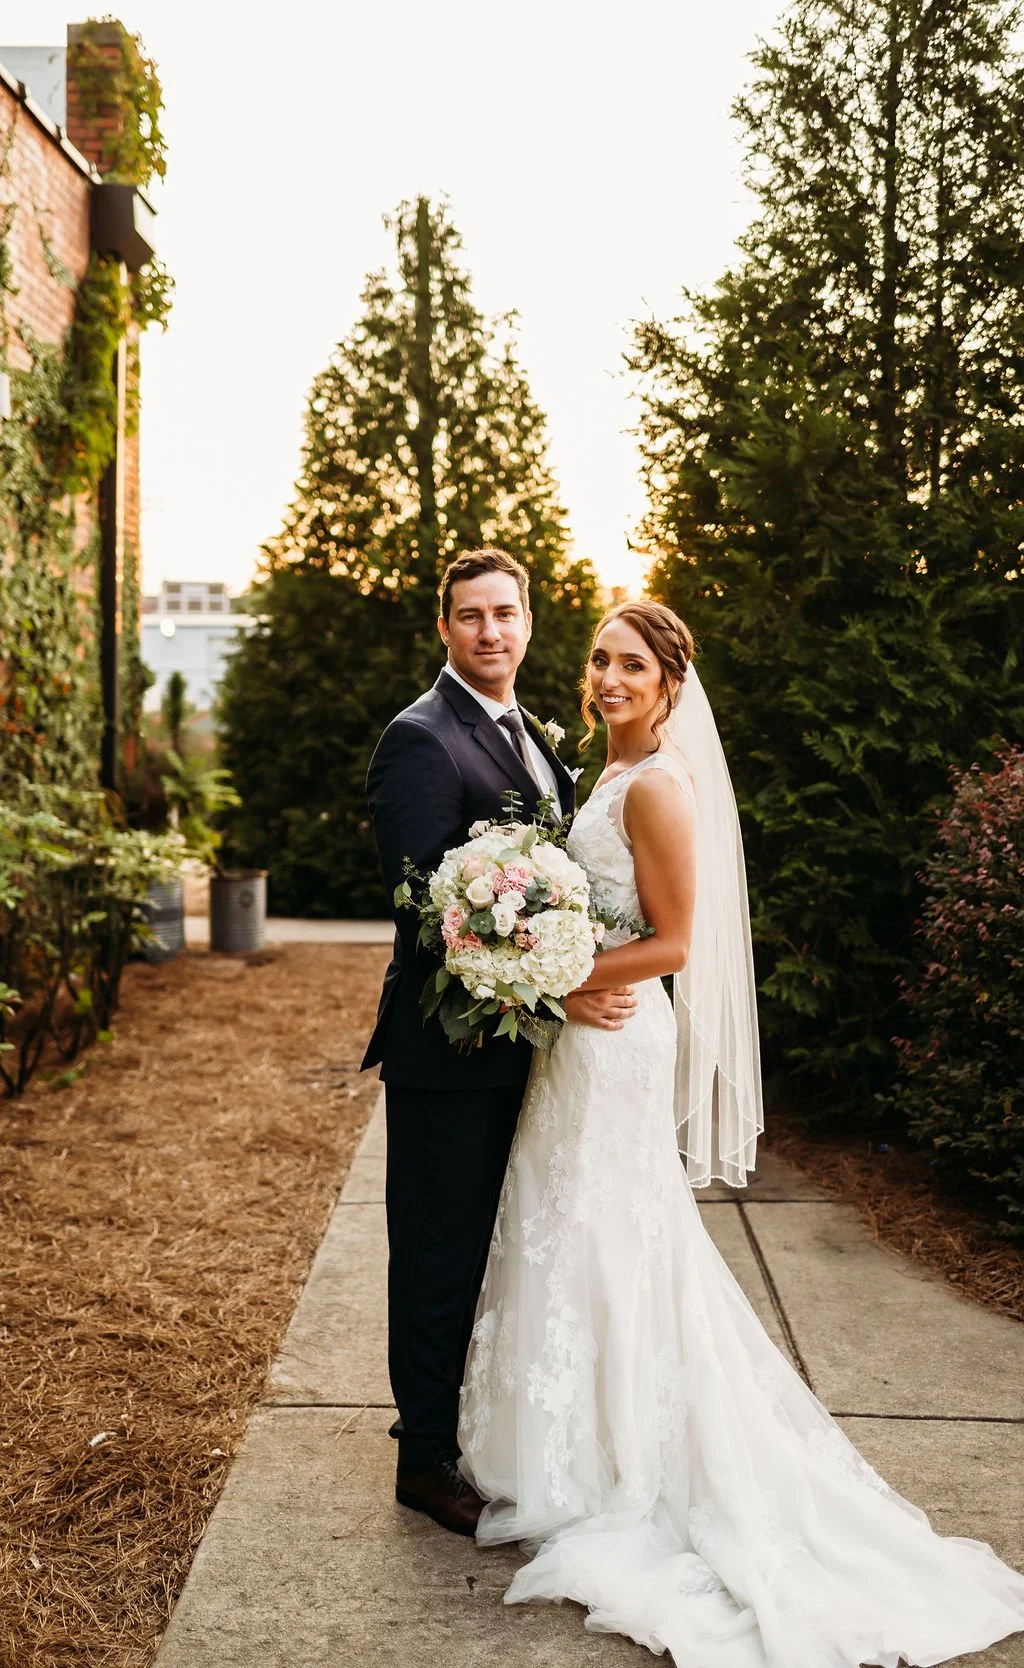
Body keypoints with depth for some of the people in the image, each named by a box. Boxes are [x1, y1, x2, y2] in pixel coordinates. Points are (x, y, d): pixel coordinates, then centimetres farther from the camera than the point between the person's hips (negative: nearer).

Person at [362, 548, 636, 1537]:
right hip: (447, 1045, -8)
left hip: (519, 1042, 8)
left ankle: (477, 1433, 35)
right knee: (438, 1258, 5)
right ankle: (427, 1461, 22)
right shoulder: (421, 739, -15)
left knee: (490, 1253, 19)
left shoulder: (530, 735, 14)